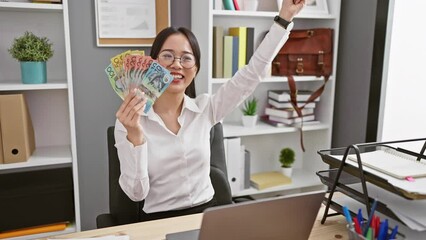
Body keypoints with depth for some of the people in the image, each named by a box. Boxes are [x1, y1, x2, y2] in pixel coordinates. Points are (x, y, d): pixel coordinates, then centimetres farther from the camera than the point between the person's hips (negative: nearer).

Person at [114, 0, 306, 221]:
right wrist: (134, 136, -25)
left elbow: (253, 73, -2)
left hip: (207, 213, 3)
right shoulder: (129, 121, -7)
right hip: (160, 220, -2)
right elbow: (136, 192, -12)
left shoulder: (205, 109, 0)